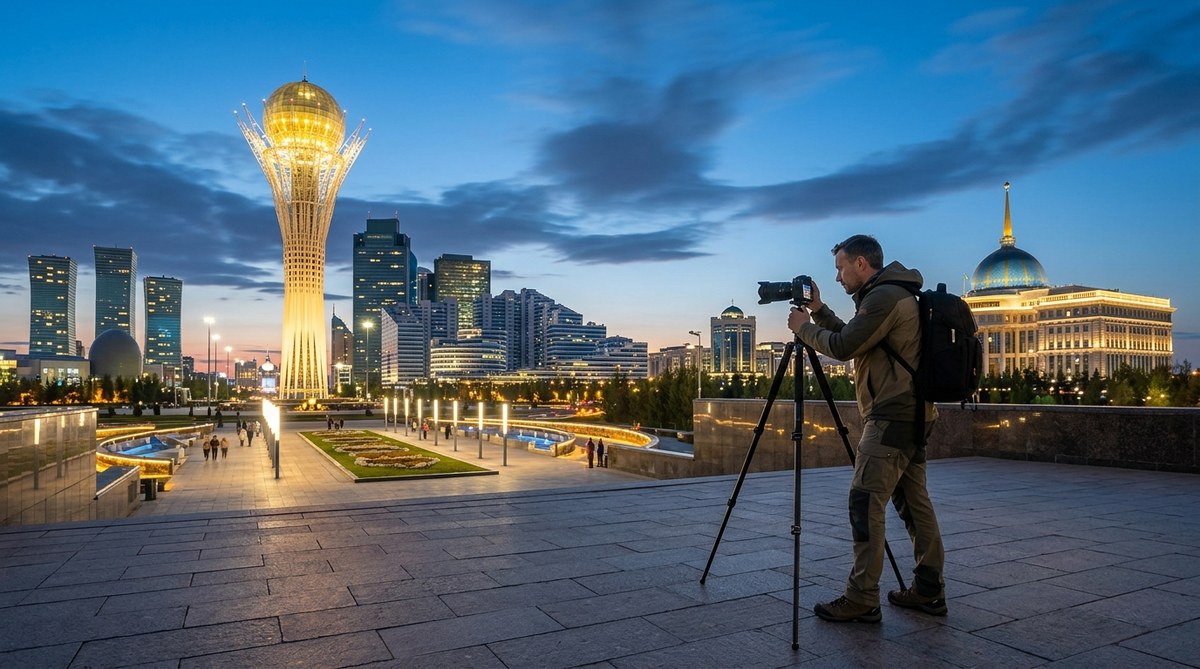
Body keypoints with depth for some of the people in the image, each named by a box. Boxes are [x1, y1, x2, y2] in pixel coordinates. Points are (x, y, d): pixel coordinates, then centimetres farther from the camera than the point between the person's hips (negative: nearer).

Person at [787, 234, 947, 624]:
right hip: (911, 416, 11)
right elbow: (850, 339, 23)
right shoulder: (891, 295, 19)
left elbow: (842, 347, -17)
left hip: (892, 418, -11)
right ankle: (929, 591, 19)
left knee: (865, 503, -10)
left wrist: (803, 328, -2)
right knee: (914, 502, 12)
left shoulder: (884, 297, -14)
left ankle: (861, 600, -6)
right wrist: (818, 310, 15)